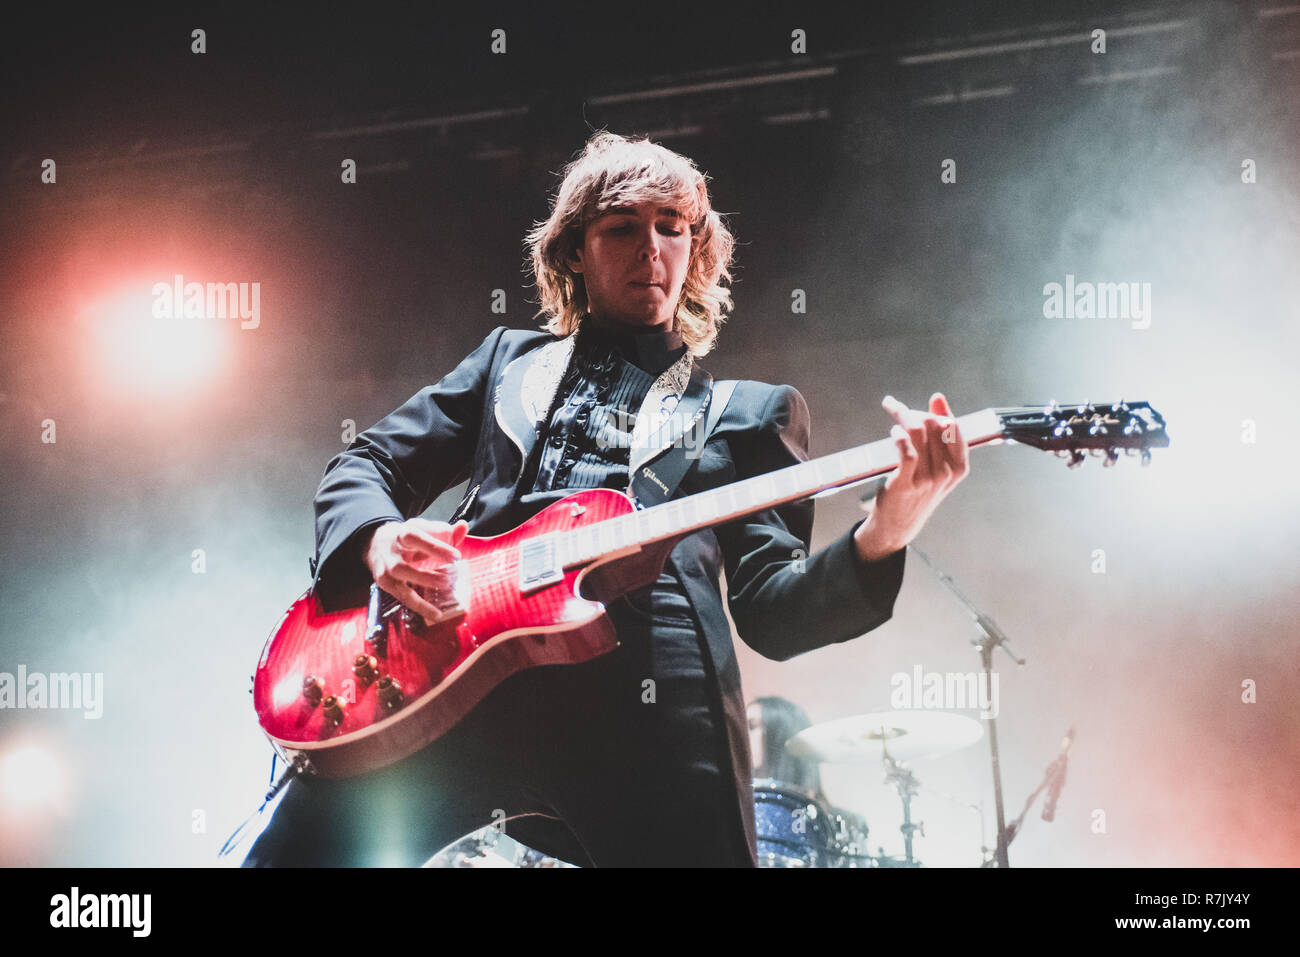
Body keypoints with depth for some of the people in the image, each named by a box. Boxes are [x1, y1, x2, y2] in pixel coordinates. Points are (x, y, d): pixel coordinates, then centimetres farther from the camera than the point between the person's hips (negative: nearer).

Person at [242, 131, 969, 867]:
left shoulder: (750, 413, 22)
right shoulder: (511, 360, 27)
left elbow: (772, 612, 12)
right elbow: (363, 467, 24)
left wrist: (885, 533, -8)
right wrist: (379, 537, -1)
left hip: (653, 707, 0)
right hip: (460, 678, 1)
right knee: (296, 846, -16)